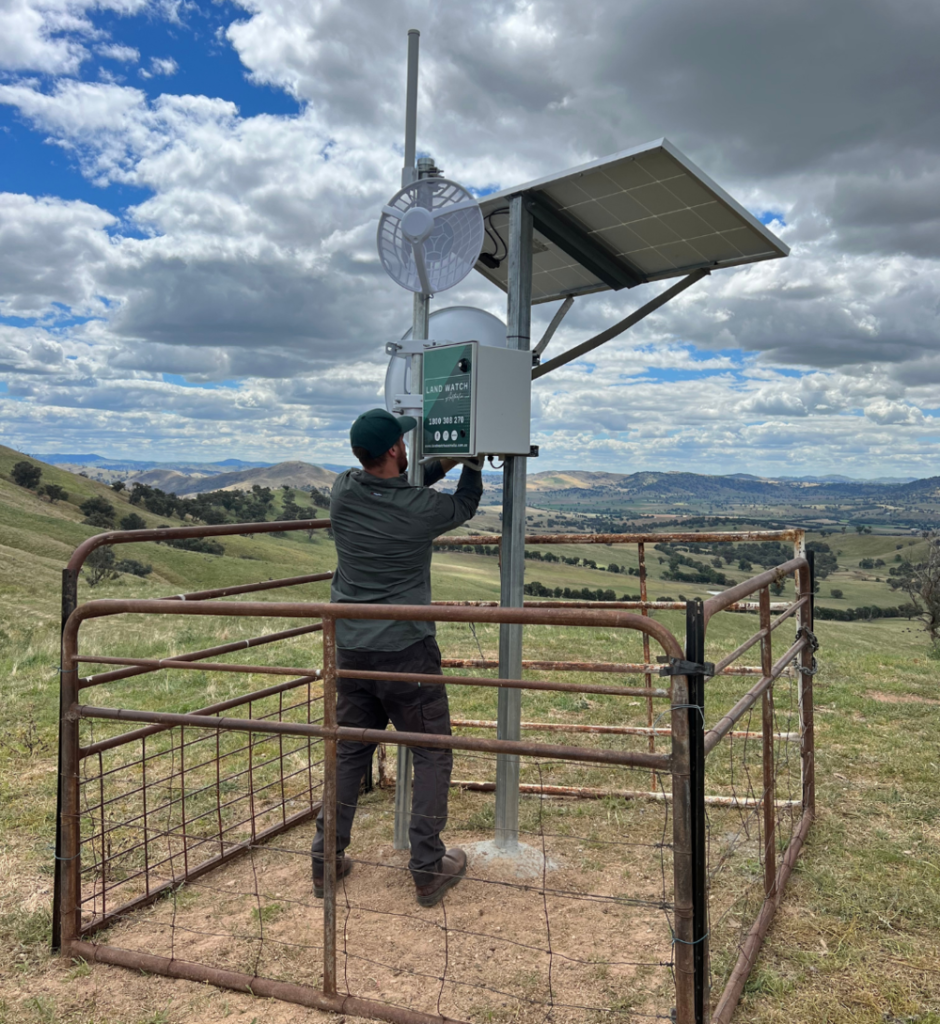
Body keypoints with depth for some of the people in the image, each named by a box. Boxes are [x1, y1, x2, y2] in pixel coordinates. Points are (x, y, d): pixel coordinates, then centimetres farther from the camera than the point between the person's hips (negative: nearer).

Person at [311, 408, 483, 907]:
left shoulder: (343, 491, -3)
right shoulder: (420, 508, -14)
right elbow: (464, 505, 9)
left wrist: (440, 465, 21)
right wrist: (472, 465, 26)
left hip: (350, 650, 5)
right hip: (405, 651, -5)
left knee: (348, 752, 18)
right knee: (432, 755, 10)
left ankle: (326, 860, 26)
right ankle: (428, 870, 15)